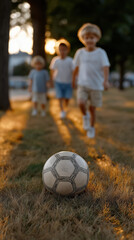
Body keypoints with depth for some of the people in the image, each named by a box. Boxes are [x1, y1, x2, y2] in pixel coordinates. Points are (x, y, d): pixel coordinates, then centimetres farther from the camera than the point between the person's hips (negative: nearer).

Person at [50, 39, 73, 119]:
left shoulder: (70, 60, -12)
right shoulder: (55, 60, -8)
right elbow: (52, 70, 3)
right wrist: (51, 80, 7)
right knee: (60, 97, -6)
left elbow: (73, 71, -9)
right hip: (58, 82, 0)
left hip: (68, 82, 0)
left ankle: (64, 108, 31)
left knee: (67, 98, 4)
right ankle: (62, 112, 6)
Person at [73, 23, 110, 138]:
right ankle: (85, 116, 11)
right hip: (83, 84, 1)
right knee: (81, 103, -22)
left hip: (96, 85, -1)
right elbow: (76, 67, 13)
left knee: (92, 108, 6)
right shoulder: (80, 52, 1)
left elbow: (105, 67, -16)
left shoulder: (101, 53, -6)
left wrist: (106, 80, -31)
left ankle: (91, 128, 28)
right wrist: (73, 80, 21)